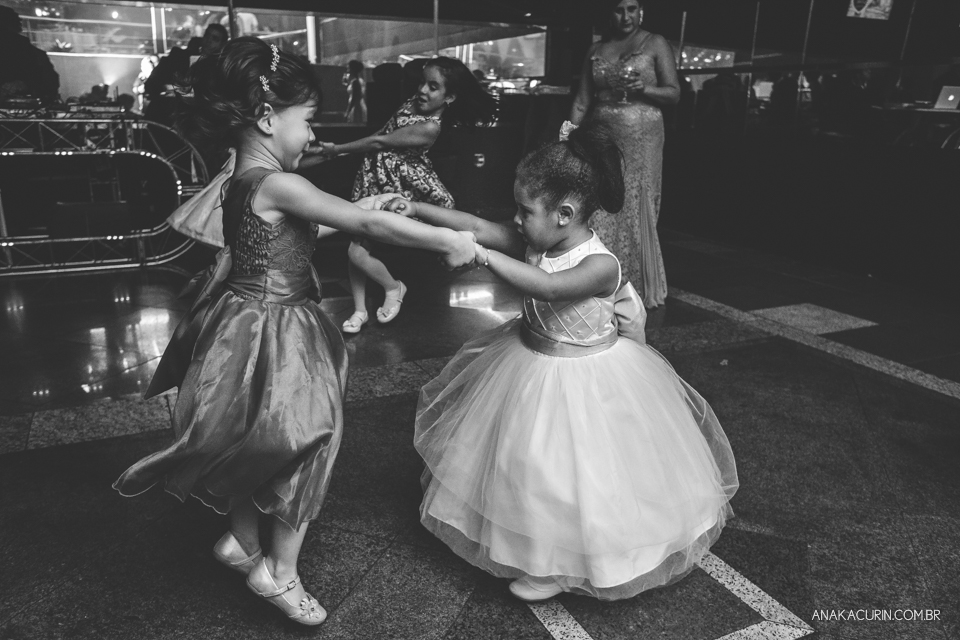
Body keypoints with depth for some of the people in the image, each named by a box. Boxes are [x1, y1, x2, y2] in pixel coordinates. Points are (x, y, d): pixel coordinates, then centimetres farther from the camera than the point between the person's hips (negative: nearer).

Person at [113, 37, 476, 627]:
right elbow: (367, 225, -25)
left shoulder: (246, 182, 6)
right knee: (302, 442, 6)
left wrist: (358, 211, 16)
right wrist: (449, 240, -18)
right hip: (272, 335, -10)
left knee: (257, 444, 24)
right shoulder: (277, 185, -23)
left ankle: (242, 542, 44)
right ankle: (280, 575, 24)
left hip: (253, 325, 10)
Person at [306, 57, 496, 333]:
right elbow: (383, 131, 19)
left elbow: (379, 142, -18)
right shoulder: (414, 101, 3)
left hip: (395, 187, -8)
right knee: (356, 243, 4)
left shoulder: (430, 128, -22)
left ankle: (394, 287, 19)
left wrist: (337, 149, -10)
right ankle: (360, 310, 16)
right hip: (371, 177, 8)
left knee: (358, 250, -10)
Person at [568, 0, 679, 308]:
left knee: (636, 213, -2)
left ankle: (642, 290, 9)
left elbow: (674, 93, 0)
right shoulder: (596, 50, 15)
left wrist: (643, 89, -17)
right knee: (598, 213, -2)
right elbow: (581, 102, 10)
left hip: (641, 139, -3)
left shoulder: (655, 44, 6)